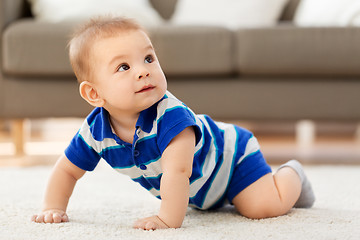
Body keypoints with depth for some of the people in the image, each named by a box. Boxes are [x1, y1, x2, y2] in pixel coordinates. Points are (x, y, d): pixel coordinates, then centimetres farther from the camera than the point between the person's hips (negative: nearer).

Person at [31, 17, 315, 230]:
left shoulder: (169, 114, -43)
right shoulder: (95, 130, -25)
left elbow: (177, 170, -52)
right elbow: (67, 170, -10)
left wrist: (169, 219, -52)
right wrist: (53, 209, -19)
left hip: (230, 153, -6)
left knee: (266, 206, -19)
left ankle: (290, 176, 10)